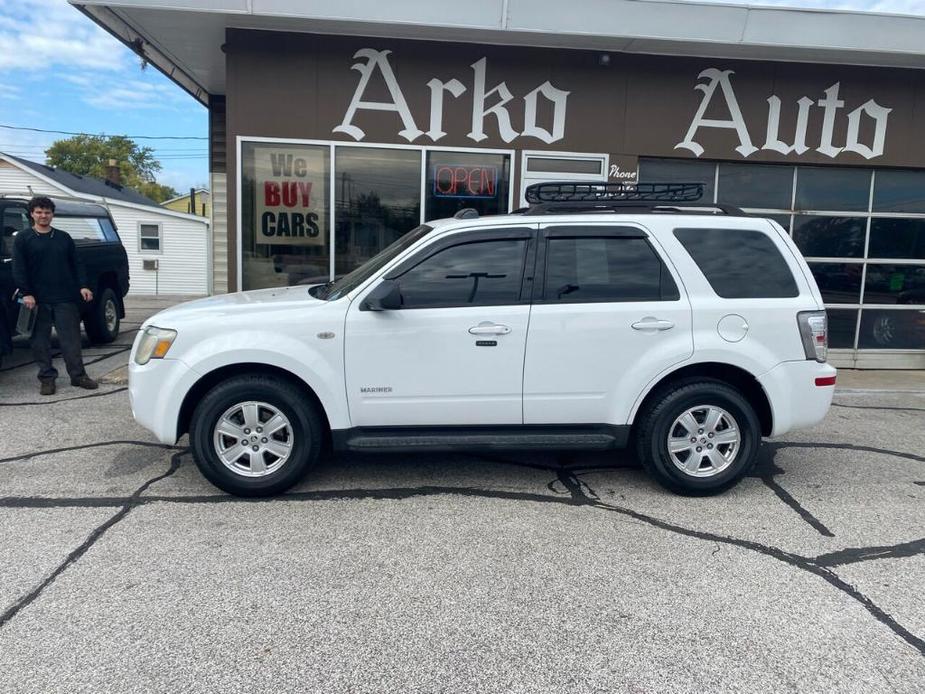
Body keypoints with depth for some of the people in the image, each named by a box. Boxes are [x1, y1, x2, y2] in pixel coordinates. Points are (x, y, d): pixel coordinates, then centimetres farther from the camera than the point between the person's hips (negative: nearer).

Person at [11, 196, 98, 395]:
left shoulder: (64, 237, 13)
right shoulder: (23, 238, 4)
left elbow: (76, 264, 12)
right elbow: (19, 269, -2)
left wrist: (83, 286, 0)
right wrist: (26, 293, -12)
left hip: (65, 298, 1)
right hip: (38, 299, -1)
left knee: (71, 338, 1)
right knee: (41, 340, 3)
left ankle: (78, 375, 7)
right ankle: (47, 378, 11)